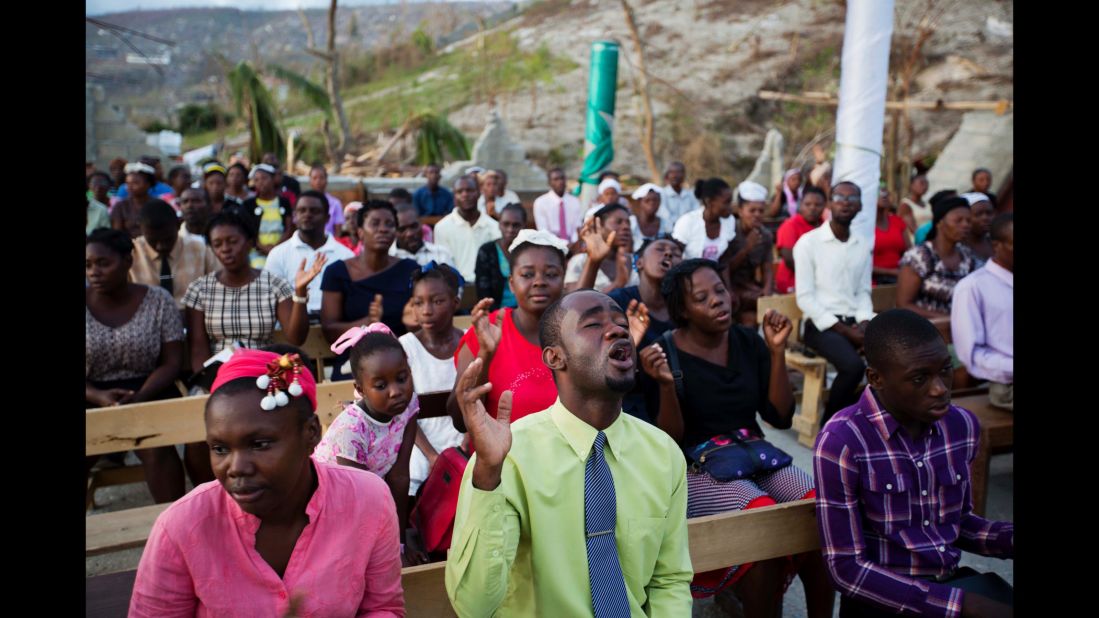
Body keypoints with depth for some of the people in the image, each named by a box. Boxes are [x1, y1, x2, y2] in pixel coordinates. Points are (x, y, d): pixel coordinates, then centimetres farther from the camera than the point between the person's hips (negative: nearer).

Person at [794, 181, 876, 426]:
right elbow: (805, 297, -9)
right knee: (853, 365, -31)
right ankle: (830, 422, -6)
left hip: (854, 322, 5)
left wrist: (864, 323, -7)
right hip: (821, 324, -5)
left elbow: (863, 292, 14)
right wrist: (843, 330, -14)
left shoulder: (863, 246, 14)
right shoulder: (808, 242, -3)